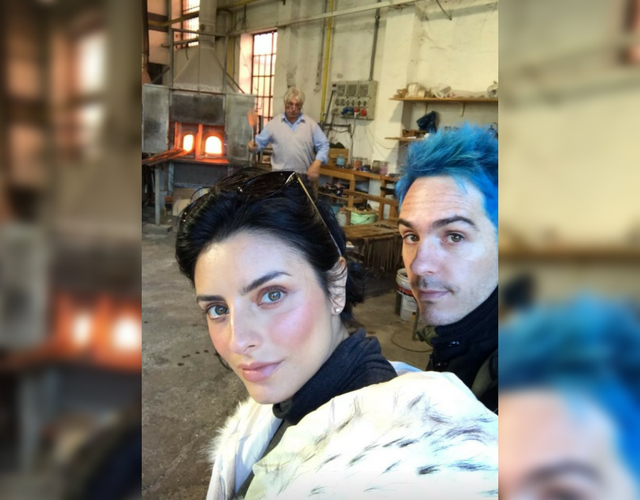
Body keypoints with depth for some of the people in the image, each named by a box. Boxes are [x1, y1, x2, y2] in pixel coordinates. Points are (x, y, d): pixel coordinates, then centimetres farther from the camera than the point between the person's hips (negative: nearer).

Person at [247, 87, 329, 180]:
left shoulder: (311, 124, 4)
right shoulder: (274, 123, 5)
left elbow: (323, 145, 3)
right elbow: (260, 142, 7)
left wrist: (316, 164, -10)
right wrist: (254, 145, -16)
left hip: (303, 177, 0)